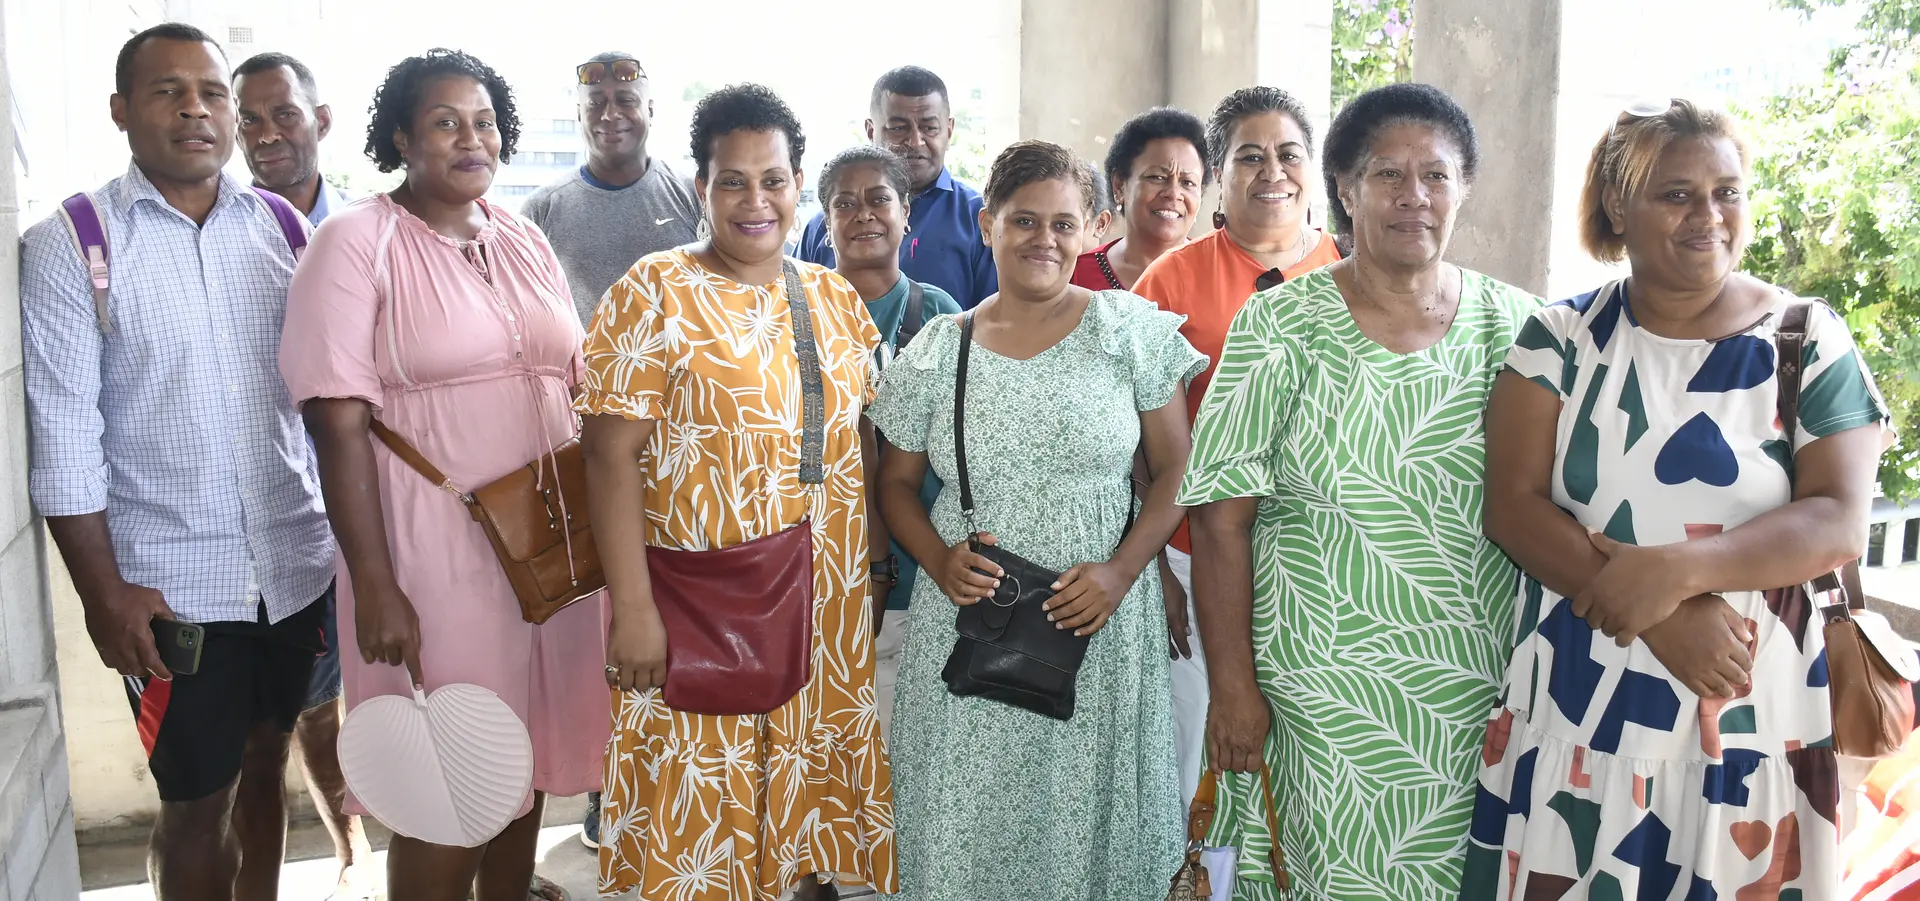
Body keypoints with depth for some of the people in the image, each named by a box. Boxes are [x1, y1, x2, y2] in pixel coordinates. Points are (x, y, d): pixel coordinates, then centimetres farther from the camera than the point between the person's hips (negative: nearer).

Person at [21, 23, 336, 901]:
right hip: (173, 582, -3)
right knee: (198, 802, 7)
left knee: (265, 767, 18)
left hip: (294, 560, 4)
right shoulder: (69, 245, -6)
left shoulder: (281, 226, 4)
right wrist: (104, 592, -11)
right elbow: (64, 432, -8)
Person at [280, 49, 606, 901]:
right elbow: (339, 423, -12)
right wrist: (375, 588, -17)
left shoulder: (524, 240, 11)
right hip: (436, 551, -5)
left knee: (528, 749, 15)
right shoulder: (357, 241, -7)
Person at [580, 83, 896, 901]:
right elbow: (613, 452, -13)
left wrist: (877, 574, 5)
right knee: (703, 799, 6)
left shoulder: (835, 299, 8)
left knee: (810, 780, 16)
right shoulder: (656, 292, -8)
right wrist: (632, 607, -18)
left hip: (827, 604, 5)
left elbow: (862, 441, 11)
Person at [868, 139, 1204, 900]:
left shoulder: (1132, 330, 0)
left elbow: (1174, 471, 1)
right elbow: (898, 481, 11)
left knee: (1085, 812, 7)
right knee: (966, 819, 7)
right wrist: (940, 560, -8)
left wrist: (1122, 569, -13)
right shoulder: (936, 352, 4)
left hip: (1099, 627, -1)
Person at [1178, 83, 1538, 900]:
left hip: (1485, 696, 3)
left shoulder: (1516, 325, 4)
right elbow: (1221, 518, -7)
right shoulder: (1280, 325, -5)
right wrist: (1232, 688, -10)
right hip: (1326, 698, -2)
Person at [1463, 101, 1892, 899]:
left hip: (1749, 721, 0)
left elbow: (1839, 523, -7)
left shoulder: (1809, 342, 1)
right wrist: (1659, 616, -18)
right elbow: (1513, 505, -7)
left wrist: (1675, 570, -22)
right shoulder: (1561, 338, 1)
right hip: (1572, 713, 0)